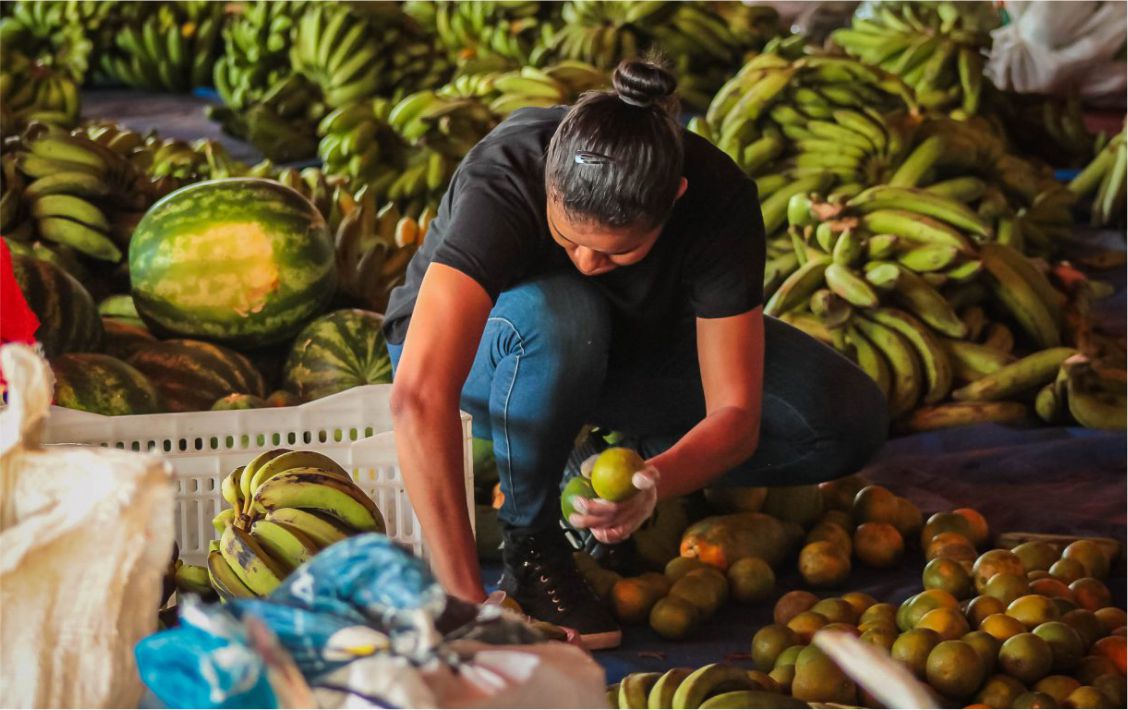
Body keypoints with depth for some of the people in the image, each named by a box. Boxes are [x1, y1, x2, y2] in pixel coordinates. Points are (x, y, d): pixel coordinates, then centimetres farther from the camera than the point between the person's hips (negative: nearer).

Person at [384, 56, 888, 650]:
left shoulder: (719, 198, -30)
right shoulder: (501, 183, -39)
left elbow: (736, 417, -28)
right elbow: (419, 397, -51)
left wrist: (652, 484, -50)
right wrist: (466, 602, -56)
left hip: (628, 345, 3)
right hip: (468, 344, -3)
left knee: (849, 419, -18)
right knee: (558, 315, -41)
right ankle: (529, 542, -18)